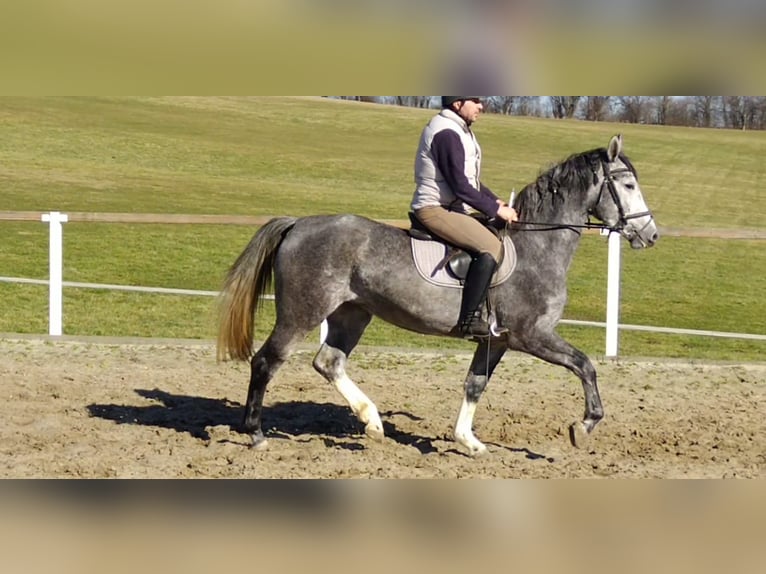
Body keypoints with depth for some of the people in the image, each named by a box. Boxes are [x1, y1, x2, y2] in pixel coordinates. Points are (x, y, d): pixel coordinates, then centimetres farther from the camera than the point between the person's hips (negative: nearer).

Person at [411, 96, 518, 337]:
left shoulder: (459, 130, 16)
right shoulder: (446, 134, -18)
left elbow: (470, 180, 22)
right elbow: (460, 186, -22)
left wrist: (495, 201, 9)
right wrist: (495, 210, -17)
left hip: (454, 207, 11)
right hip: (435, 210, -11)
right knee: (491, 247, -25)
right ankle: (470, 320, -25)